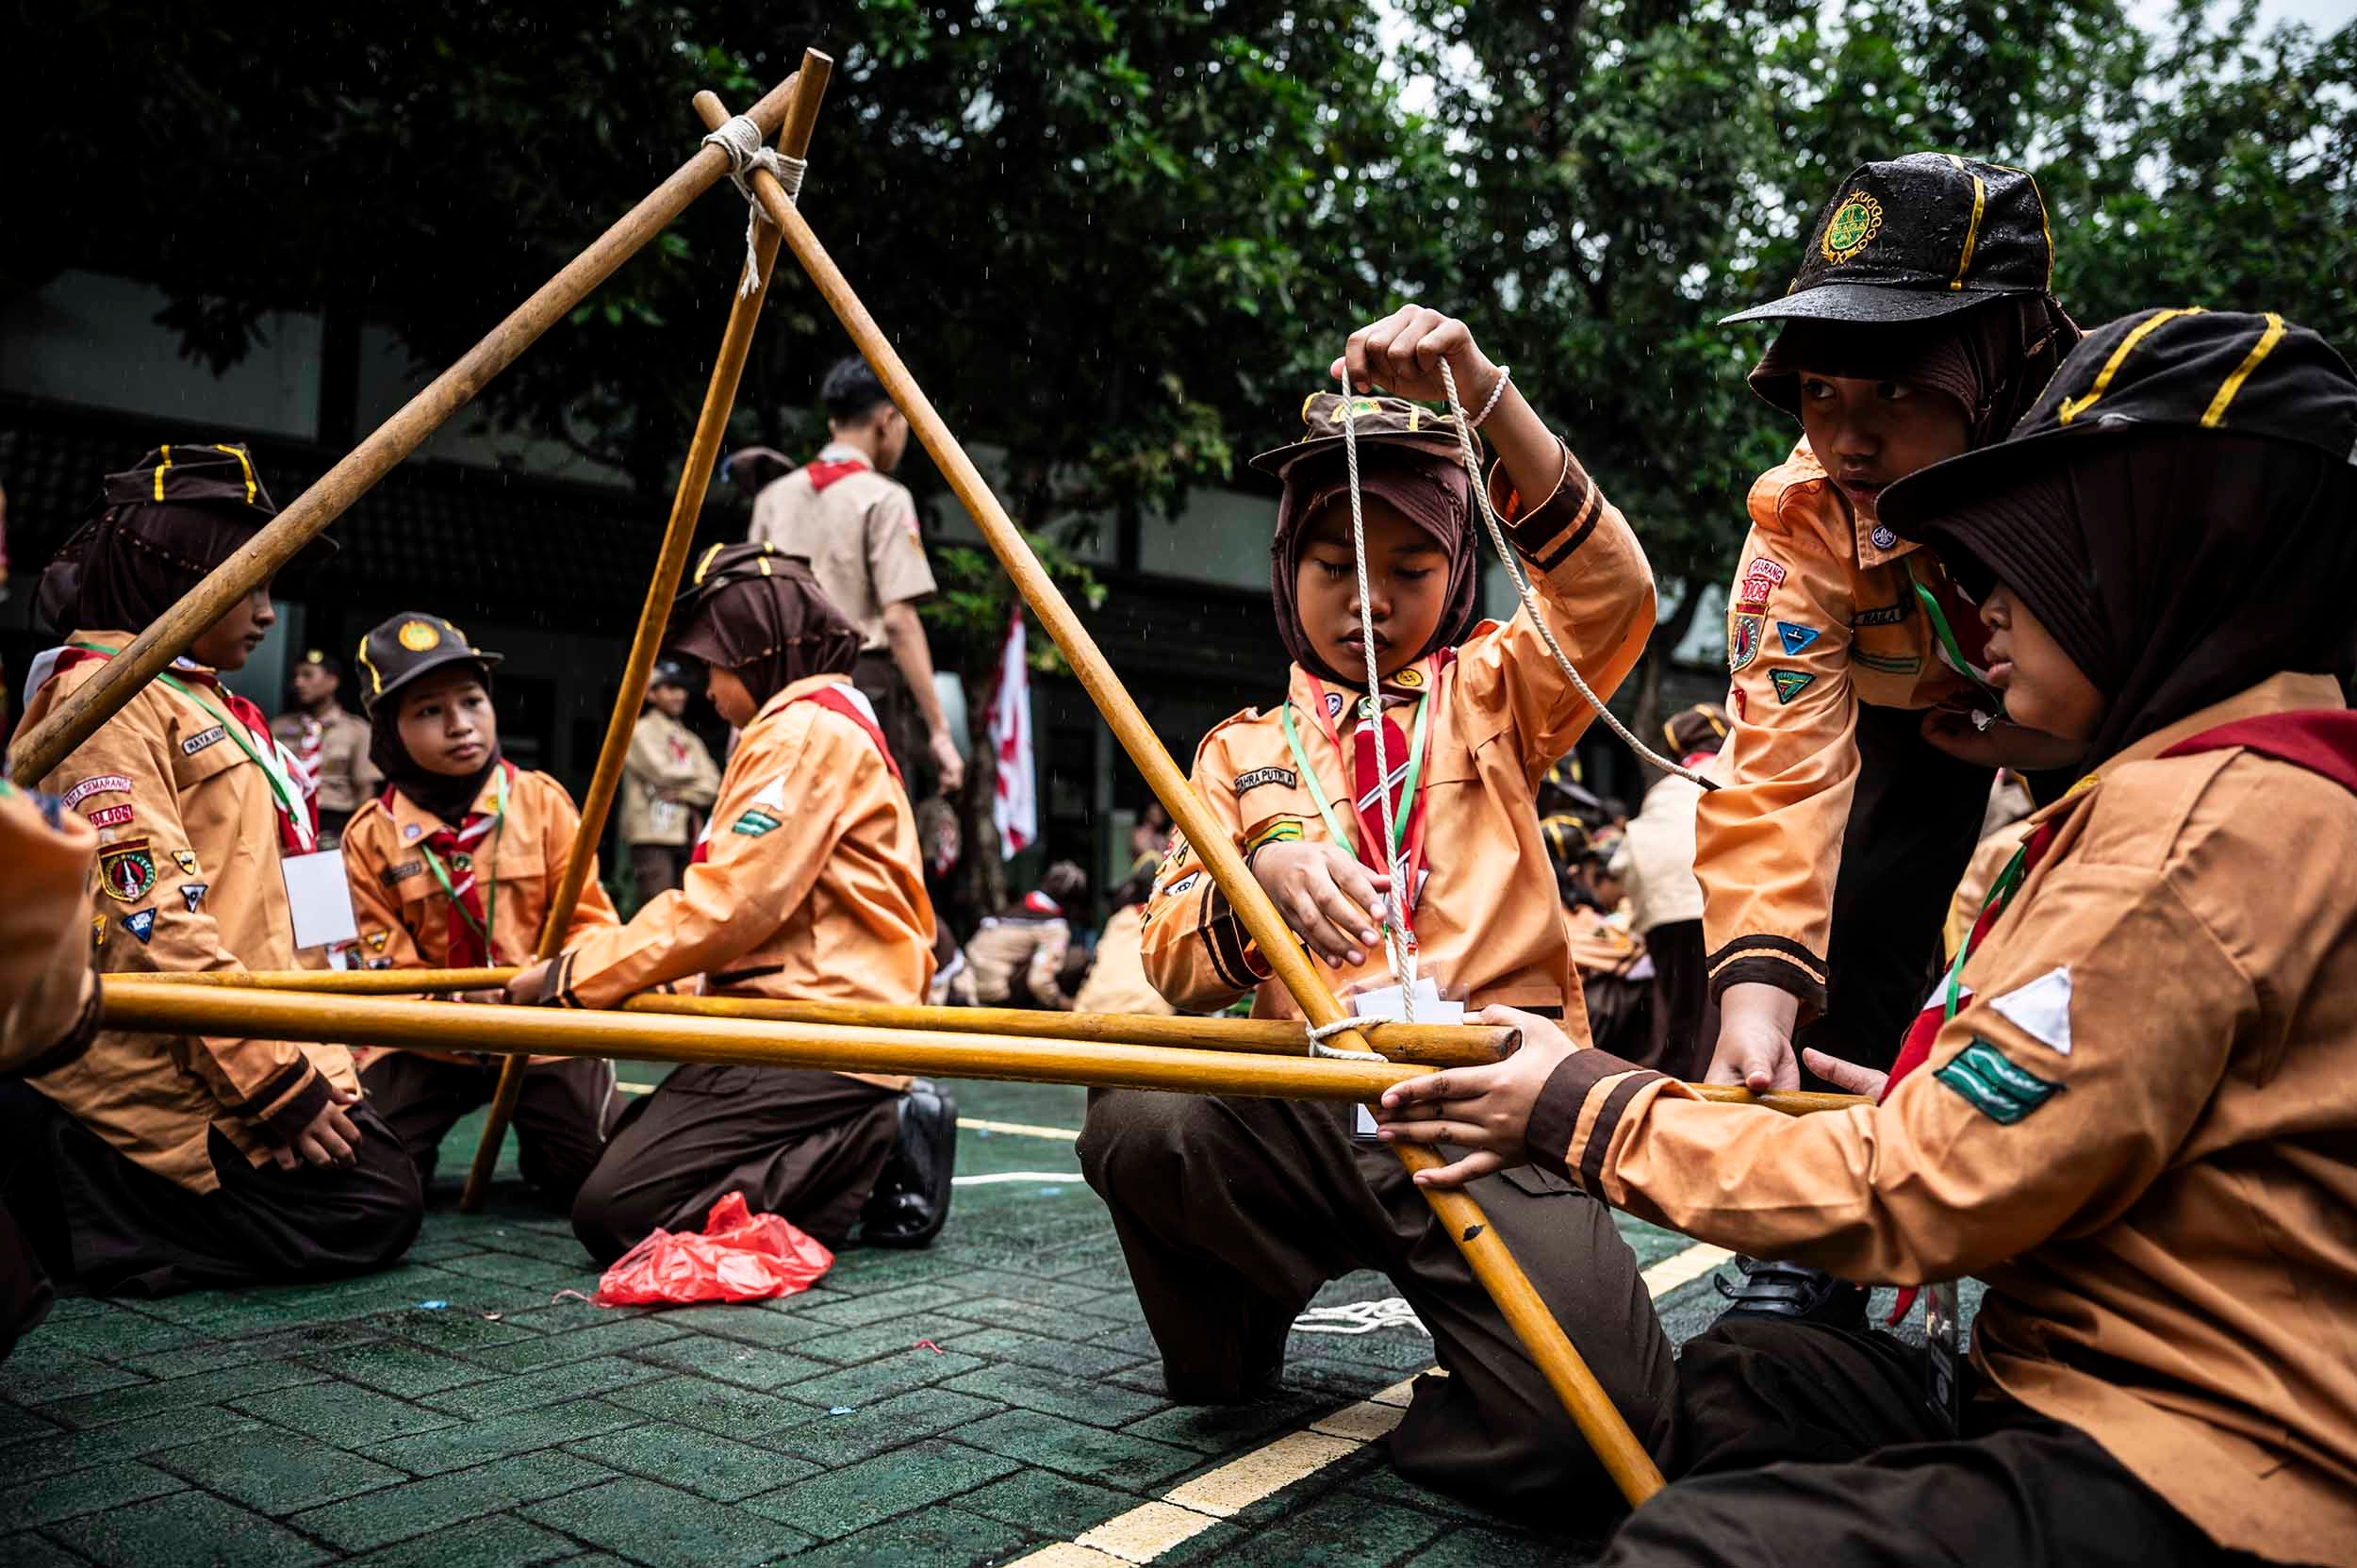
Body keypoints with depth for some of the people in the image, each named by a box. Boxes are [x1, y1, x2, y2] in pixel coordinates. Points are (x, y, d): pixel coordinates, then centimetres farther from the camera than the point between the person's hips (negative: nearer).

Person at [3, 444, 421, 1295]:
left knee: (384, 1184, 9)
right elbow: (151, 915, -20)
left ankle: (74, 1173, 8)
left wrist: (303, 1060, 15)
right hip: (166, 1075, -10)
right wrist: (277, 1081, -21)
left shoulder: (202, 701, 18)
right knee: (372, 1211, -9)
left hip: (249, 1049, 10)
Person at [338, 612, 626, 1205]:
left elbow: (591, 920, -4)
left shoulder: (541, 800, -5)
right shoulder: (369, 837, -3)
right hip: (427, 1044, 1)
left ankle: (538, 1151, 25)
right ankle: (416, 1154, 25)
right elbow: (391, 968, -3)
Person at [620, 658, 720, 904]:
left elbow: (711, 785, 9)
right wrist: (694, 773, 6)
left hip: (687, 837, 6)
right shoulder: (642, 732, 2)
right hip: (653, 836, -6)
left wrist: (682, 795, -8)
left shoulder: (690, 740, 20)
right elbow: (662, 773, -10)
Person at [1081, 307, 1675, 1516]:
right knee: (1137, 1120, -33)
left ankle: (1433, 1419, 9)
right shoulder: (1244, 749, 18)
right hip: (1304, 1106, 2)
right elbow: (1172, 960, 5)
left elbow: (1609, 591, -7)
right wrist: (1262, 871, -18)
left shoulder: (1489, 695, 14)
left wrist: (1483, 389, -18)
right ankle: (1227, 1351, 1)